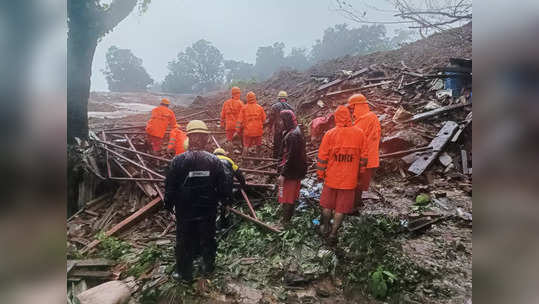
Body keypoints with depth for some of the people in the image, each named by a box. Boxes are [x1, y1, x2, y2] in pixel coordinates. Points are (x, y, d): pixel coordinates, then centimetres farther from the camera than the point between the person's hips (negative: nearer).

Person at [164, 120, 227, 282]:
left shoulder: (178, 160, -16)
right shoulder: (214, 161, -11)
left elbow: (170, 187, -9)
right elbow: (222, 188, -4)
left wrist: (169, 205, 7)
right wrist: (215, 200, 14)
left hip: (185, 211, -1)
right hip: (208, 210, 2)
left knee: (184, 242, 17)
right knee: (208, 238, 20)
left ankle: (184, 273, 31)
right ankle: (208, 267, 38)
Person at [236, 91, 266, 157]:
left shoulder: (244, 108, -5)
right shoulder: (260, 108, -4)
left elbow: (240, 120, -4)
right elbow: (264, 119, 1)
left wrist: (238, 130, 3)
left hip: (248, 131, 0)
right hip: (258, 131, 0)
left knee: (246, 145, 11)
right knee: (258, 145, 15)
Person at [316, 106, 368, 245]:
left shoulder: (330, 134, -10)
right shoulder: (359, 133, -6)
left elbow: (322, 157, -6)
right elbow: (363, 157, 1)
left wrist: (320, 173, 6)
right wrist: (359, 171, 16)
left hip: (332, 176, 0)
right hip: (349, 179, 1)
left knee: (327, 204, 19)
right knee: (341, 208, 11)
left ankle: (325, 228, 33)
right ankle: (333, 234, 17)